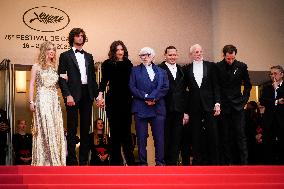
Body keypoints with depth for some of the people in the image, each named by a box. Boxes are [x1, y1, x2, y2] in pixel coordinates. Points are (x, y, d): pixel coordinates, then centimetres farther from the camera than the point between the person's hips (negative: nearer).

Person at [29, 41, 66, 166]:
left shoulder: (54, 67, 16)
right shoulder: (37, 66, 4)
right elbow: (32, 85, 1)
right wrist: (31, 101, -8)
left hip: (54, 100, 5)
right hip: (42, 100, -5)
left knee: (56, 129, 0)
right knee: (45, 128, -10)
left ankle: (55, 160, 3)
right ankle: (43, 160, -7)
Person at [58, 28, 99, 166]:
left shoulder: (89, 57, 18)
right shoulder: (65, 56, 4)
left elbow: (93, 77, 17)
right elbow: (61, 78, -3)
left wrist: (96, 94, 7)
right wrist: (67, 95, -12)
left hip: (87, 95, 5)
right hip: (73, 95, -4)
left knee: (86, 128, 6)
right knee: (72, 128, -3)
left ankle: (84, 159, 12)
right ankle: (71, 160, 1)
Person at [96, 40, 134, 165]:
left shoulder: (128, 64, 8)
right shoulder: (108, 64, 1)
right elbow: (104, 80, -5)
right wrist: (100, 94, -19)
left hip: (127, 100, 2)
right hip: (113, 100, -2)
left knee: (126, 130, 1)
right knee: (115, 130, 2)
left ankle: (130, 160, 5)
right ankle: (115, 160, 8)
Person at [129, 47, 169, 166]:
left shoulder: (161, 72, 15)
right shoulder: (135, 70, 11)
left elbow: (165, 88, 4)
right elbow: (132, 88, 0)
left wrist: (153, 98, -11)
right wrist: (145, 97, -12)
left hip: (157, 108, 1)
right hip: (141, 108, -1)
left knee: (159, 137, -2)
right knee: (141, 137, -1)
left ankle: (160, 162, 4)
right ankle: (143, 162, 3)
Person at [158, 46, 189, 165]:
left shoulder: (181, 70, 14)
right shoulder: (159, 69, -3)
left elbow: (184, 91, 13)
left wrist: (185, 111, 9)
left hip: (178, 110, 5)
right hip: (165, 109, -5)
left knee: (176, 138, 6)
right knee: (165, 138, 2)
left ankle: (173, 162, 13)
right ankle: (164, 162, 10)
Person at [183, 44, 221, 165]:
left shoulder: (211, 66, 7)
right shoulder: (187, 69, 8)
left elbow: (216, 86, 5)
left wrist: (217, 103, -6)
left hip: (209, 105, -1)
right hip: (194, 107, 1)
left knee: (212, 134, -2)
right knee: (196, 136, 2)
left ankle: (214, 162, 5)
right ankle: (198, 161, 8)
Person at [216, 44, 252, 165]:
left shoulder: (242, 67, 2)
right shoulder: (217, 67, -1)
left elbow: (248, 85, 13)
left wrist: (244, 99, 5)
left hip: (237, 105, 0)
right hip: (223, 106, 0)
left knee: (240, 134, -4)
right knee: (224, 136, 2)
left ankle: (243, 162, -2)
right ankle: (226, 162, 6)